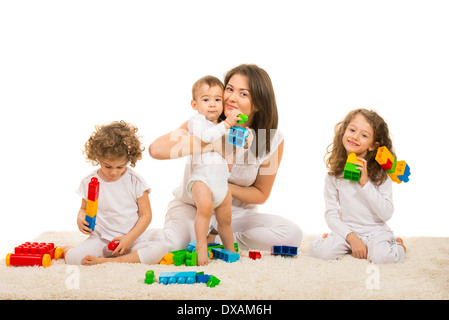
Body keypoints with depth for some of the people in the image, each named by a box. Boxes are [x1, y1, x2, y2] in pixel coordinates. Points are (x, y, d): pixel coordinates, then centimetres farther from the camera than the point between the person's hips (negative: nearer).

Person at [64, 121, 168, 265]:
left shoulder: (135, 181, -3)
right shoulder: (89, 182, 2)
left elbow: (145, 214, -1)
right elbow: (84, 209, 16)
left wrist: (130, 238, -12)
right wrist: (81, 219, -9)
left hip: (132, 239, 1)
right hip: (100, 238, 0)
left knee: (160, 250, -30)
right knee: (74, 259, -31)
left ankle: (107, 261, -28)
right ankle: (66, 249, 6)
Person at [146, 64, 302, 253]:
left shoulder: (273, 141, -12)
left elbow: (260, 194, -1)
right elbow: (157, 149, -33)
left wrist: (226, 187, -21)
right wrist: (213, 143, -37)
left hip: (237, 214, 3)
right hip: (192, 207, -2)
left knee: (291, 235, -22)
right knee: (172, 243, -36)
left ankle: (213, 240, -11)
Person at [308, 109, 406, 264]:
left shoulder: (381, 173, -6)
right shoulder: (334, 175, -2)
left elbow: (387, 214, -13)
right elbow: (331, 215, -3)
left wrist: (365, 183, -20)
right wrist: (352, 238, -17)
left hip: (376, 231, -1)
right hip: (347, 231, 1)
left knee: (383, 256, -32)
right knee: (322, 251, -27)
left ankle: (396, 244, 3)